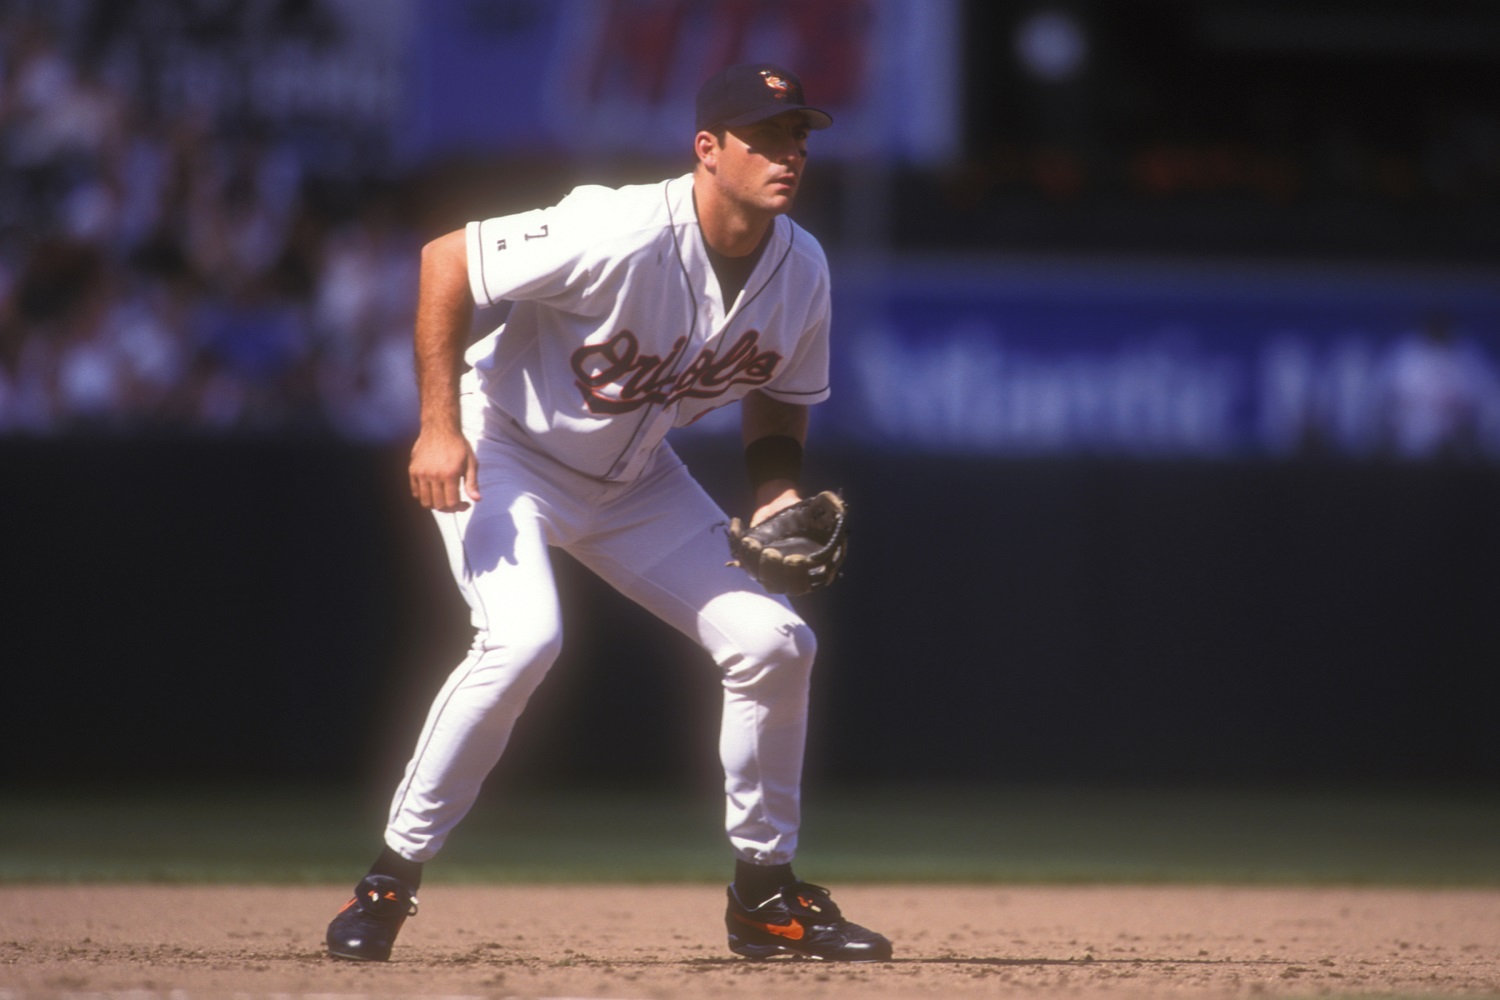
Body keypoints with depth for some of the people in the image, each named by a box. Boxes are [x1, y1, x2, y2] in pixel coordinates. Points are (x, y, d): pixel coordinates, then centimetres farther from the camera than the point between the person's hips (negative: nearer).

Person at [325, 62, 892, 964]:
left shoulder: (803, 271, -11)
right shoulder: (622, 238, -32)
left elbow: (780, 398, 8)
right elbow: (446, 259, -26)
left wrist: (777, 495, -12)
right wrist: (440, 427, -29)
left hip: (634, 479, 7)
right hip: (504, 451, -6)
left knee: (776, 643, -2)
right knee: (523, 639, -29)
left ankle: (766, 895, 15)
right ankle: (393, 878, -15)